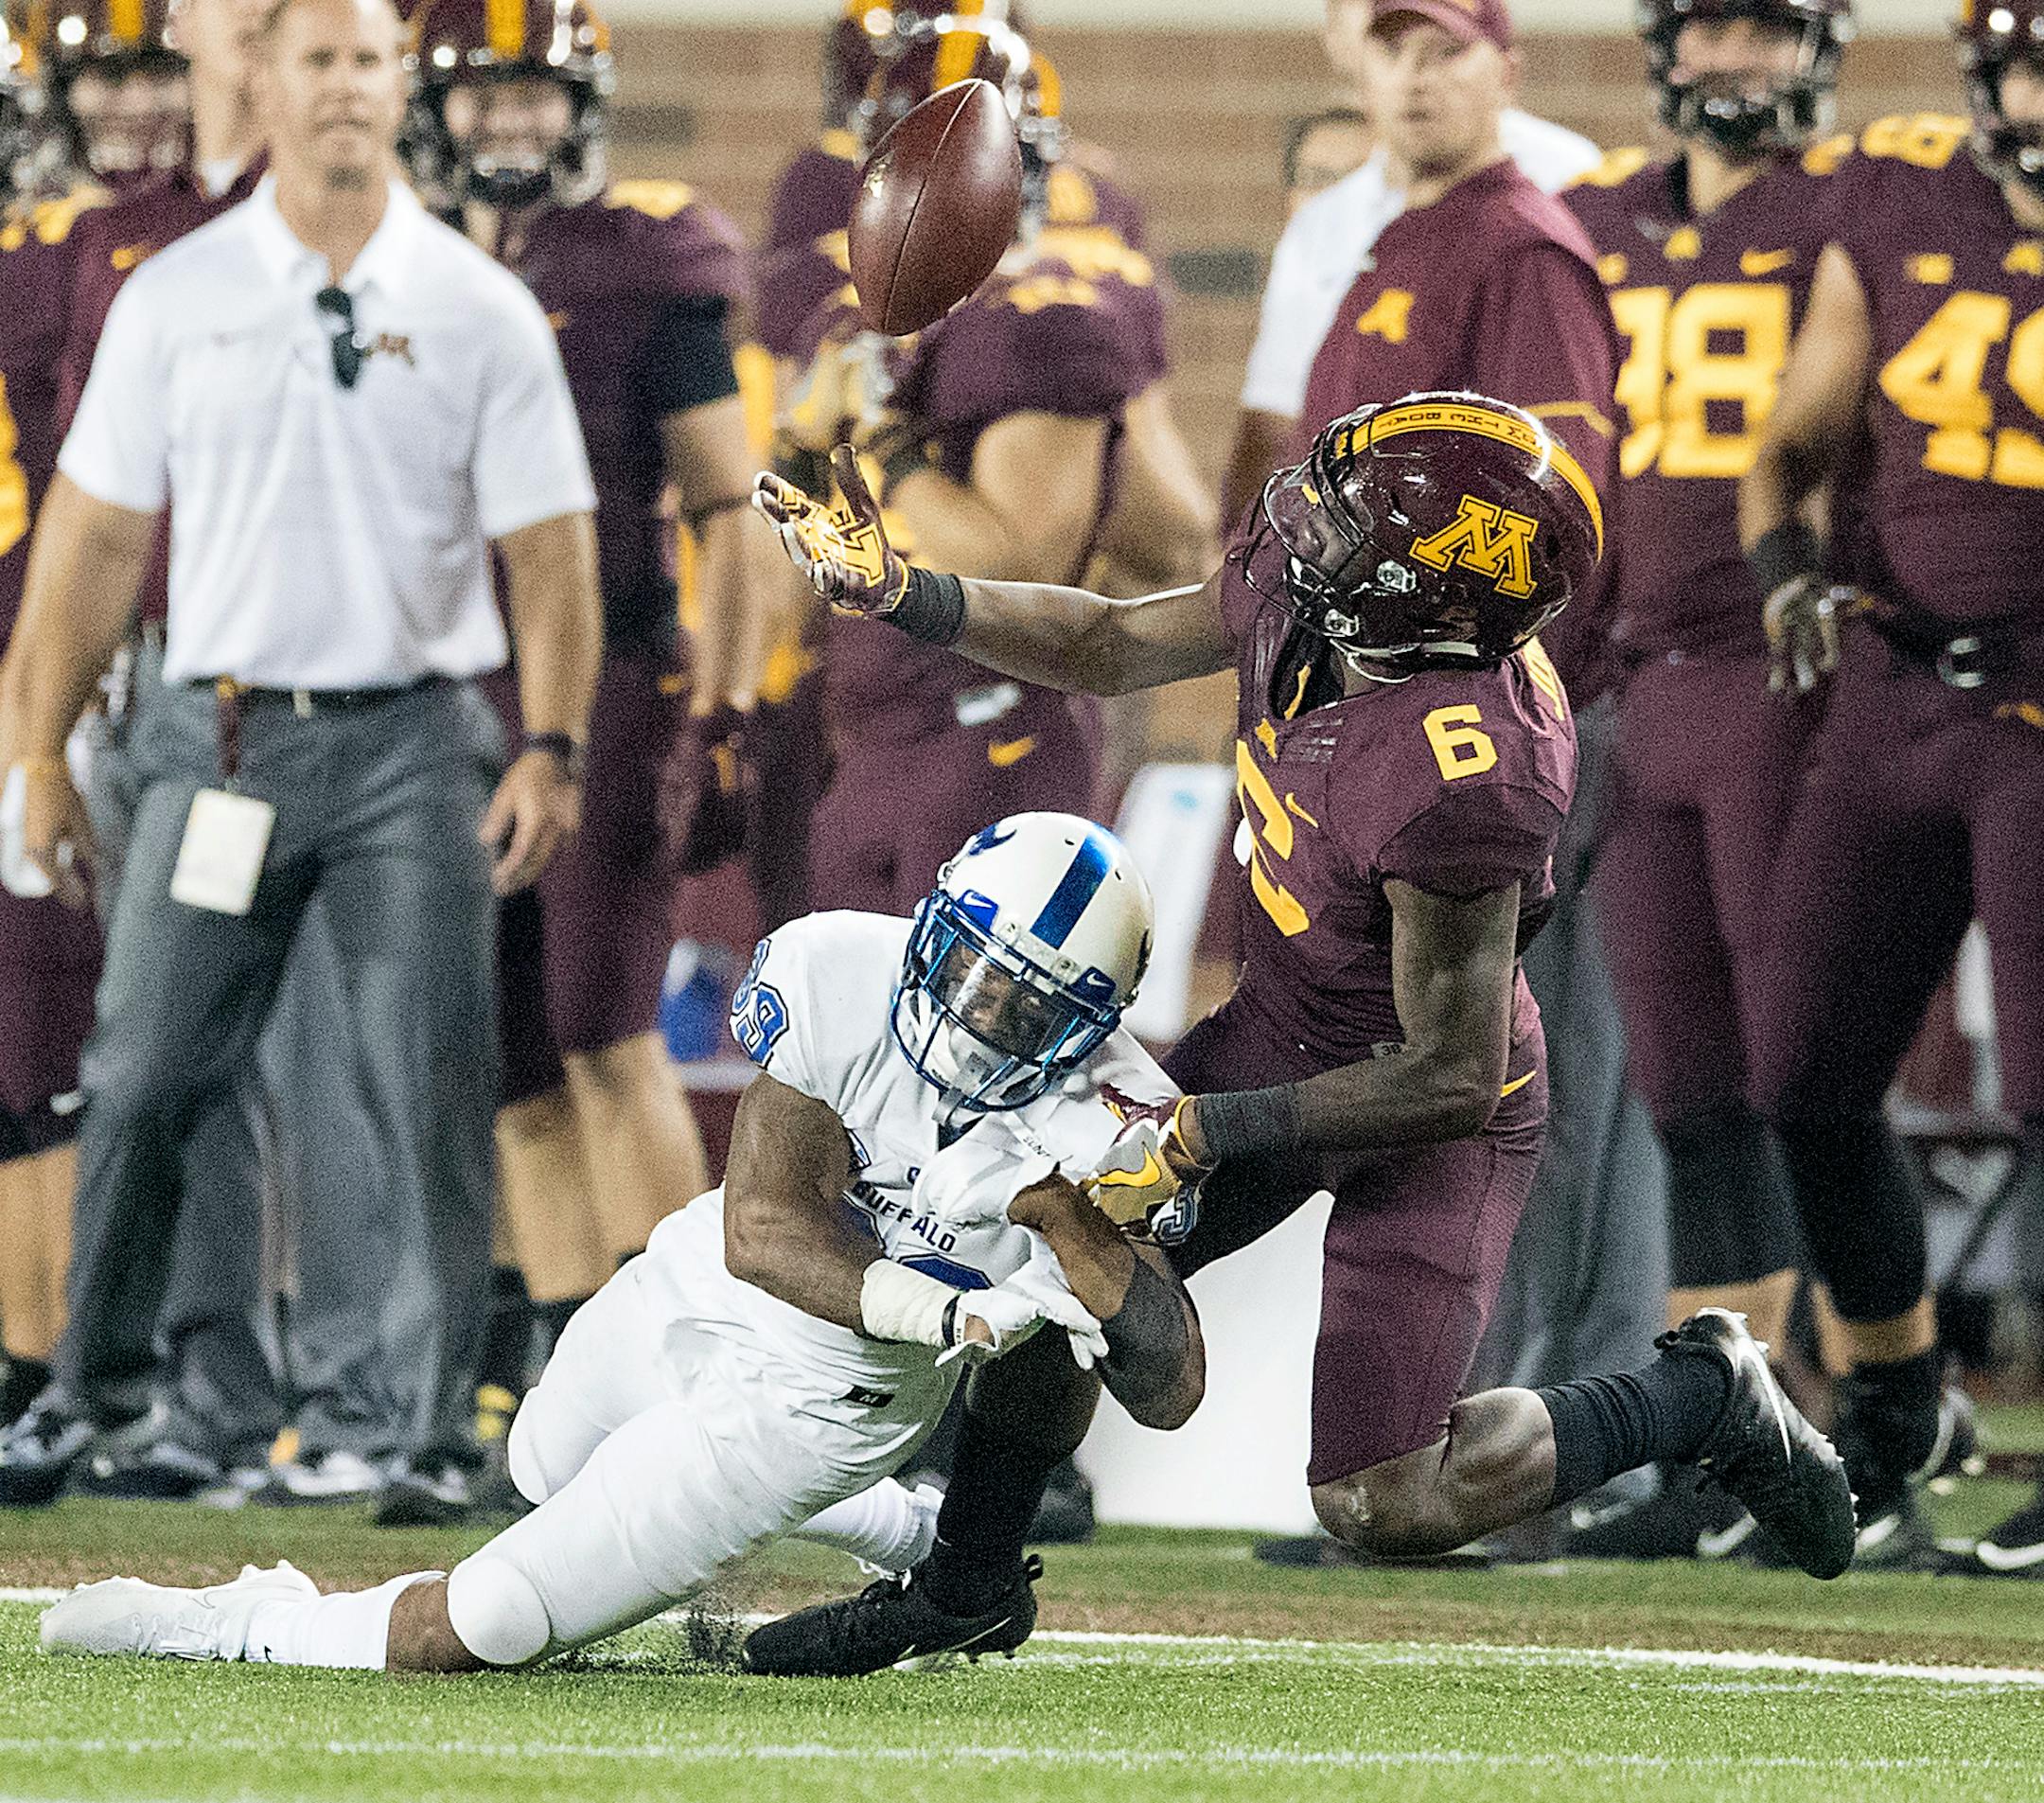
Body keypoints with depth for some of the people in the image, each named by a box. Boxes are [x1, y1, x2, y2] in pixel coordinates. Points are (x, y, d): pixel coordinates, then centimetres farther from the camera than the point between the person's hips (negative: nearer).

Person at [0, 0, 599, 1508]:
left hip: (414, 743, -1)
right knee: (144, 1083, 2)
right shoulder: (176, 298, 5)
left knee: (434, 1099, -4)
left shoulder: (481, 309, 2)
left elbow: (547, 546, 2)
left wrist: (554, 748, -9)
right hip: (222, 732, 1)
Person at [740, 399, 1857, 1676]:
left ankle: (1702, 1397, 16)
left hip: (1426, 1112, -8)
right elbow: (1108, 647, 5)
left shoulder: (1460, 786, -39)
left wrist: (1210, 1132, -24)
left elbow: (1452, 1080, -29)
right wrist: (900, 594, -6)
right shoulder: (1291, 588, -16)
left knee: (1386, 1506, -6)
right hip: (1282, 1030, 8)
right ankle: (968, 1586, 30)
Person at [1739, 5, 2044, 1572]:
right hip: (1891, 696, 4)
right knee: (1813, 1088, 6)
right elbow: (1793, 452, 11)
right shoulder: (1898, 215, 3)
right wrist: (1788, 572, -8)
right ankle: (1891, 1416, 29)